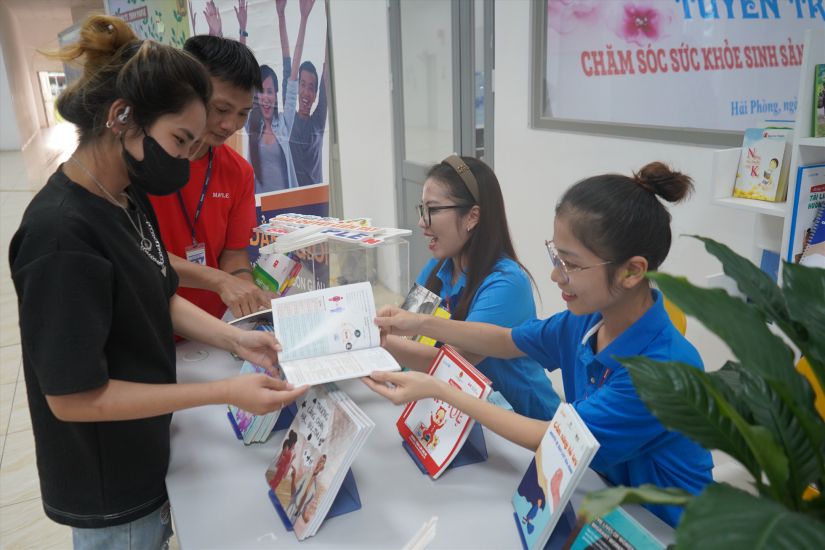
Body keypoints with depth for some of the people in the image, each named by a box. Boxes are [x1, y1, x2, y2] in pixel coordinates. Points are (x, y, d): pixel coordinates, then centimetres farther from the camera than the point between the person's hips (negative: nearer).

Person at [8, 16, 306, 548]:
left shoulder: (130, 197, -3)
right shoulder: (61, 233, -30)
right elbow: (73, 397, -27)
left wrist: (235, 339, -8)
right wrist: (226, 392, -28)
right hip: (107, 488, -7)